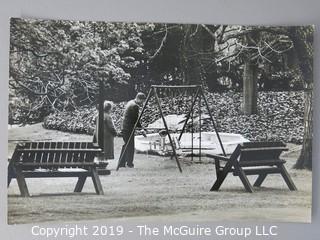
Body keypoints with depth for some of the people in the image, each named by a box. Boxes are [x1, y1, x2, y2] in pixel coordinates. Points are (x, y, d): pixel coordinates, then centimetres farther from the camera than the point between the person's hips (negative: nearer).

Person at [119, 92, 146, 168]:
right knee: (130, 147, -1)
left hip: (125, 127, 10)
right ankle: (129, 163, 5)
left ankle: (121, 163, 15)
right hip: (129, 129, -10)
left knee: (126, 146, 14)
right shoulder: (135, 106, -17)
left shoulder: (130, 102, 14)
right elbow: (136, 120, -17)